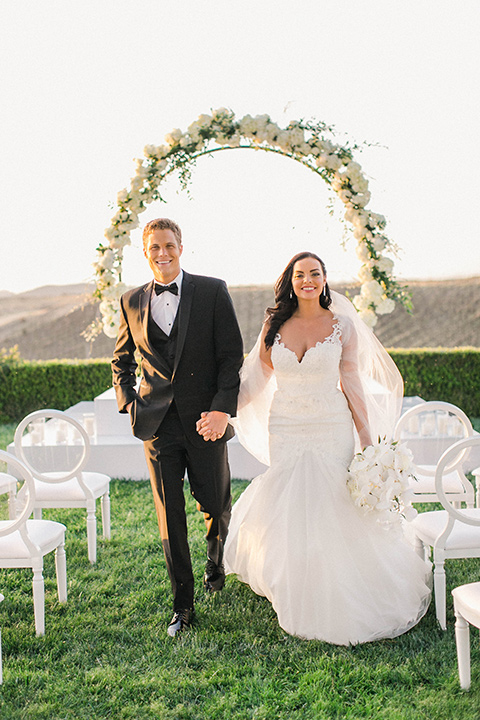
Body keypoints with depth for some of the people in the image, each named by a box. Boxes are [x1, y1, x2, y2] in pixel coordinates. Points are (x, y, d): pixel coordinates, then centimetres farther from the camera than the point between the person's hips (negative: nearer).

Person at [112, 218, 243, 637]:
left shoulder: (213, 292, -2)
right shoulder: (132, 302, 7)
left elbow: (232, 356, -5)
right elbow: (121, 361, 18)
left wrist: (222, 410, -16)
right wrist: (129, 404, 3)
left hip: (205, 422, -2)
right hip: (158, 426, 2)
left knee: (215, 505, 12)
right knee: (169, 515, 6)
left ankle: (217, 562, 45)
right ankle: (182, 604, 21)